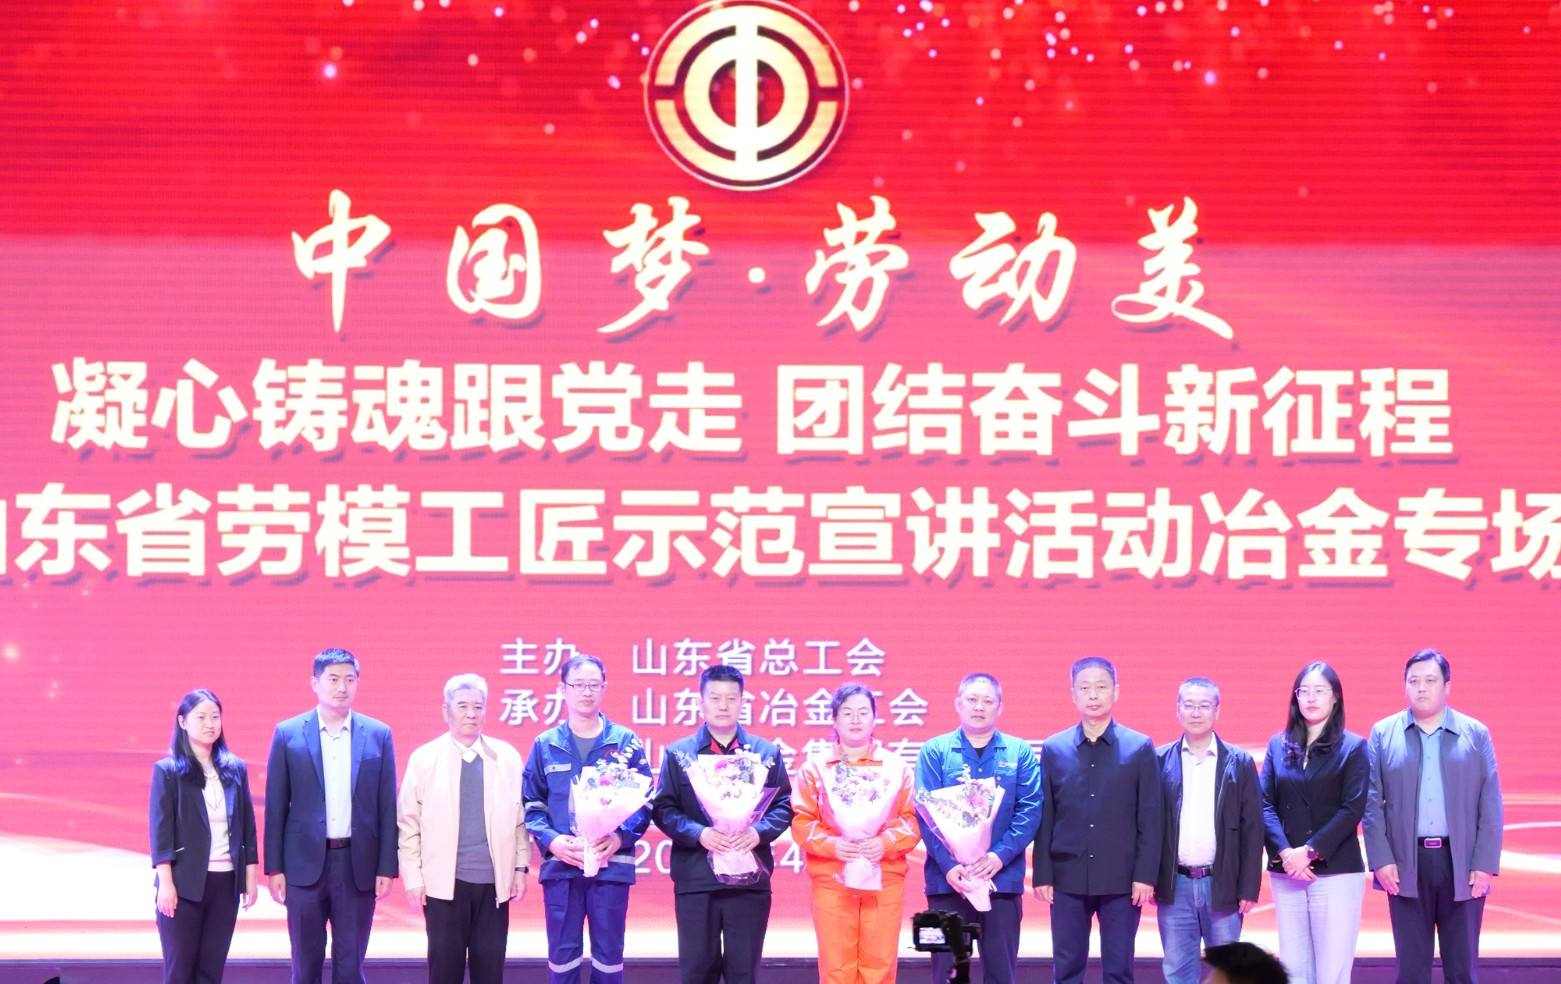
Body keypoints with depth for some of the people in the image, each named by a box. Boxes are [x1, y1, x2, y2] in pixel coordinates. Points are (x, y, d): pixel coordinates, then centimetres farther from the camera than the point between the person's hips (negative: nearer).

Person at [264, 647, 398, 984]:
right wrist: (274, 868, -1)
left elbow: (387, 806, 4)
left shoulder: (378, 735, 4)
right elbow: (276, 807, 2)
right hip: (305, 864, -1)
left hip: (358, 866, 1)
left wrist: (387, 868, 0)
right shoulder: (288, 734, 1)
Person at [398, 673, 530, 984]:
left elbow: (521, 818, 7)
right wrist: (413, 878, -4)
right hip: (444, 882, -1)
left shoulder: (507, 756, 5)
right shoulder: (424, 759, 0)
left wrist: (521, 867, 3)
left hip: (494, 881, 1)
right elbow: (408, 824, 0)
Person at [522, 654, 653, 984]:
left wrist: (621, 837, -13)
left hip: (611, 865, -1)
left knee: (608, 955, 4)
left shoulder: (626, 742, 4)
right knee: (562, 955, 4)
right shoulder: (545, 745, 7)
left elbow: (645, 802, 4)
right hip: (560, 866, 1)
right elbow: (531, 805, 7)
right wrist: (551, 840, -11)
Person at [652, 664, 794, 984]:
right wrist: (698, 834, -16)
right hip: (695, 878, -1)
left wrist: (760, 832, -13)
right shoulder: (678, 753, 6)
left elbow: (784, 805, 7)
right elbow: (664, 809, 1)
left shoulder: (766, 752, 10)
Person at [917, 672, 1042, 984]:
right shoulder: (935, 752, 5)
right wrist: (948, 864, -16)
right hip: (948, 879, -1)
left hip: (1003, 879, 1)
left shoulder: (1019, 753, 8)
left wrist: (1000, 856, -15)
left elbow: (1030, 810, -1)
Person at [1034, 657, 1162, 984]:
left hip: (1121, 881, -1)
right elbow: (1045, 818, 5)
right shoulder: (1053, 749, 6)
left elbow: (1151, 819, 0)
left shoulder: (1140, 748, 2)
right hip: (1068, 879, 1)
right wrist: (1043, 875, 1)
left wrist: (1145, 875, -6)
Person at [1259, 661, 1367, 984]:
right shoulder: (1278, 745, 11)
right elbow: (1266, 804, 4)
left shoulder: (1353, 747, 2)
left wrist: (1310, 851, -14)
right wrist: (1285, 852, -11)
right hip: (1286, 873, 3)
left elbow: (1352, 809, -6)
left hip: (1336, 873, -3)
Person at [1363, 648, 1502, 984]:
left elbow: (1490, 805, 3)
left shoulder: (1476, 734, 6)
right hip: (1406, 866, 0)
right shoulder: (1383, 734, 6)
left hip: (1463, 866, 0)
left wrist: (1485, 864, -6)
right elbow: (1372, 802, 2)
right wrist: (1381, 860, -7)